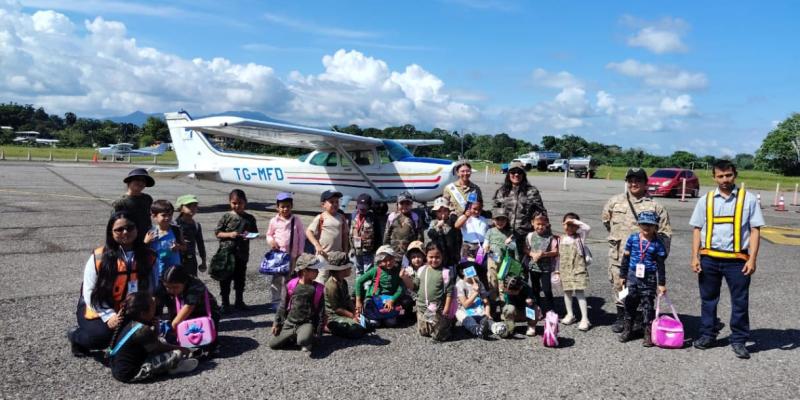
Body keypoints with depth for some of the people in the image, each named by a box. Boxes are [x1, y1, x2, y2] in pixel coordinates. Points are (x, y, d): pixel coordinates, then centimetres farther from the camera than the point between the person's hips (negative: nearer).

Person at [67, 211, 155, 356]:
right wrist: (109, 316, -20)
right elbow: (89, 292, -11)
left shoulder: (148, 257, -7)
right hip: (97, 309, -2)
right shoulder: (99, 257, -14)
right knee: (103, 335, -28)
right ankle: (76, 336, 8)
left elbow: (149, 288, -3)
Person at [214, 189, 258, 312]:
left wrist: (249, 235, -12)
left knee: (240, 278, 13)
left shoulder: (250, 218, 3)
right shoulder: (226, 217, -3)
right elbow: (217, 233, -2)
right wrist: (229, 234, -18)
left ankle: (239, 301, 27)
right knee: (225, 279, 5)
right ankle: (225, 303, 16)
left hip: (242, 253, 2)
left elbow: (255, 232, 10)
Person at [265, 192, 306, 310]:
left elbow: (301, 237, 2)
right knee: (275, 279, 4)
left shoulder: (296, 220, -2)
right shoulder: (274, 221, 0)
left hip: (291, 255, -1)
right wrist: (271, 241, -10)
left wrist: (300, 253, 0)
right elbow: (269, 234, 12)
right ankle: (275, 301, 16)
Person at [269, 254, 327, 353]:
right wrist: (277, 323, 7)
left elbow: (320, 311, 1)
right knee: (272, 344, -5)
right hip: (289, 323, 3)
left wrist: (318, 331, -2)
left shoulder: (318, 289, -3)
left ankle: (309, 339, 1)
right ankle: (294, 336, 16)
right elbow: (282, 306, 8)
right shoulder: (291, 285, -2)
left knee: (303, 341, -33)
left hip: (306, 323, -3)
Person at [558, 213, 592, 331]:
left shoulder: (580, 237, -2)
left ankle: (585, 318, -3)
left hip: (578, 270, -4)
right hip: (565, 270, 4)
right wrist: (557, 270, 11)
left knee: (580, 292, -7)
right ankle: (570, 314, 27)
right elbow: (559, 256, 11)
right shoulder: (561, 239, 8)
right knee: (567, 292, 12)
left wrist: (574, 221, -20)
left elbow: (588, 228, -21)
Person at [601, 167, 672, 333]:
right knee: (618, 286, 9)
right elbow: (605, 219, 22)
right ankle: (621, 317, 25)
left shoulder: (656, 206, 1)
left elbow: (664, 233, 2)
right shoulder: (615, 201, 6)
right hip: (618, 255, 2)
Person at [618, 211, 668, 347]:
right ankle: (627, 329, 24)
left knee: (648, 305, 2)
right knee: (630, 302, 11)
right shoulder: (632, 239, 0)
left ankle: (648, 334, 10)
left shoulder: (657, 244, -6)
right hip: (633, 276, 2)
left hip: (649, 279, -2)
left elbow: (660, 265, -2)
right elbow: (626, 257, 8)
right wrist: (623, 275, 10)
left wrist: (662, 283, -2)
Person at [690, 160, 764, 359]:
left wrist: (752, 259, -8)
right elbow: (697, 229, 8)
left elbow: (755, 230, 0)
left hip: (738, 260, -2)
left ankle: (739, 340, 18)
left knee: (740, 301, 5)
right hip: (709, 259, 2)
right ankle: (707, 335, 25)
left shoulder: (748, 199, 2)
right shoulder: (706, 200, 7)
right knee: (708, 299, 12)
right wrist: (695, 257, 0)